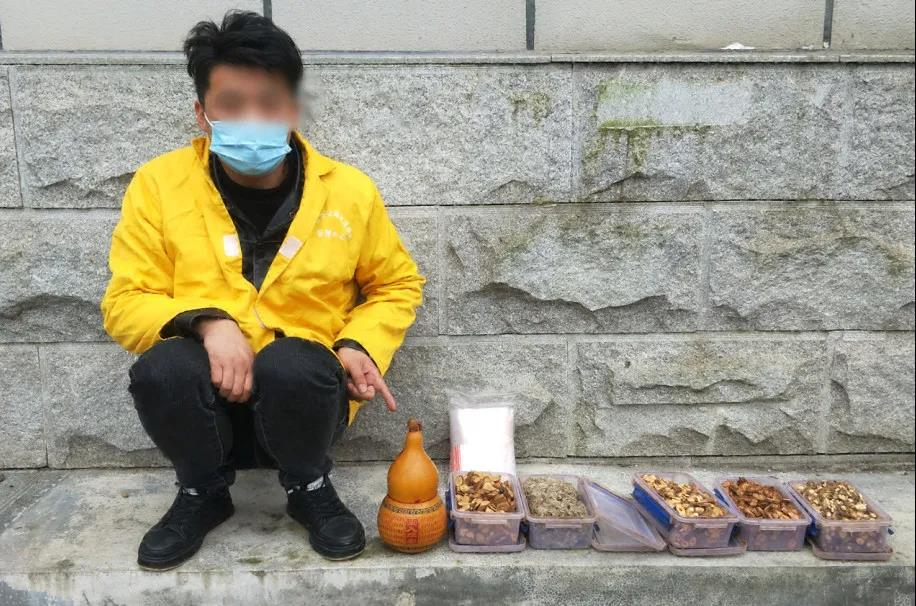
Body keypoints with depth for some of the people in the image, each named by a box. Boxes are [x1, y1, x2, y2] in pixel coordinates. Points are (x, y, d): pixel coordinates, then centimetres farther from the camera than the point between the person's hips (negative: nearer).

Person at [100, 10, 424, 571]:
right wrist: (205, 320, -22)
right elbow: (125, 305, -1)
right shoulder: (159, 185, -4)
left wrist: (360, 346, -8)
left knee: (292, 364, -34)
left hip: (305, 397, 0)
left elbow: (398, 284, 11)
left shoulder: (349, 190, -2)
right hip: (205, 397, 1)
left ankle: (309, 487, 0)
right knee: (162, 370, -32)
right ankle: (202, 493, 2)